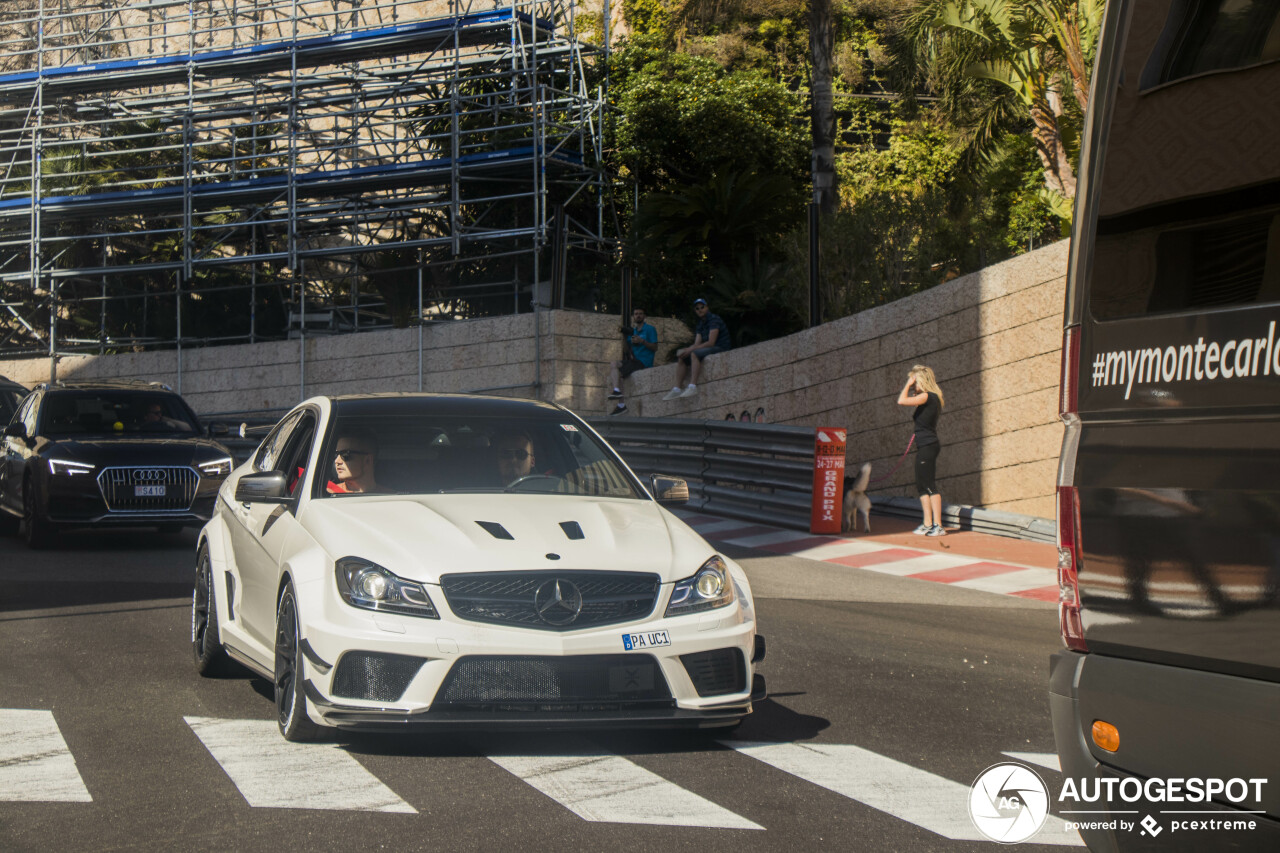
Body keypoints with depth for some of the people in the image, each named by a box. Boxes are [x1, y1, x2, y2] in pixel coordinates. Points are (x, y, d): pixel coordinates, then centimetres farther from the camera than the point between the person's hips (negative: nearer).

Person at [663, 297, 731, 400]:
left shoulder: (714, 319, -12)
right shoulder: (701, 324, 16)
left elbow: (711, 342, -20)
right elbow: (697, 343, 8)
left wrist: (690, 349, -19)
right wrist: (686, 350, -13)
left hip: (720, 349, -9)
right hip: (709, 349, 9)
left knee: (695, 353, -33)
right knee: (682, 358, -1)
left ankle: (693, 386, -43)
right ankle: (677, 389, -11)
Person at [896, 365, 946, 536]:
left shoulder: (927, 396, -14)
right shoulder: (932, 398, 15)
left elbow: (901, 400, -21)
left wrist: (908, 384, -9)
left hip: (927, 445, -10)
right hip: (926, 446, 10)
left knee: (930, 486, -10)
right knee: (922, 486, 14)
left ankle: (938, 525, -12)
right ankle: (928, 524, 17)